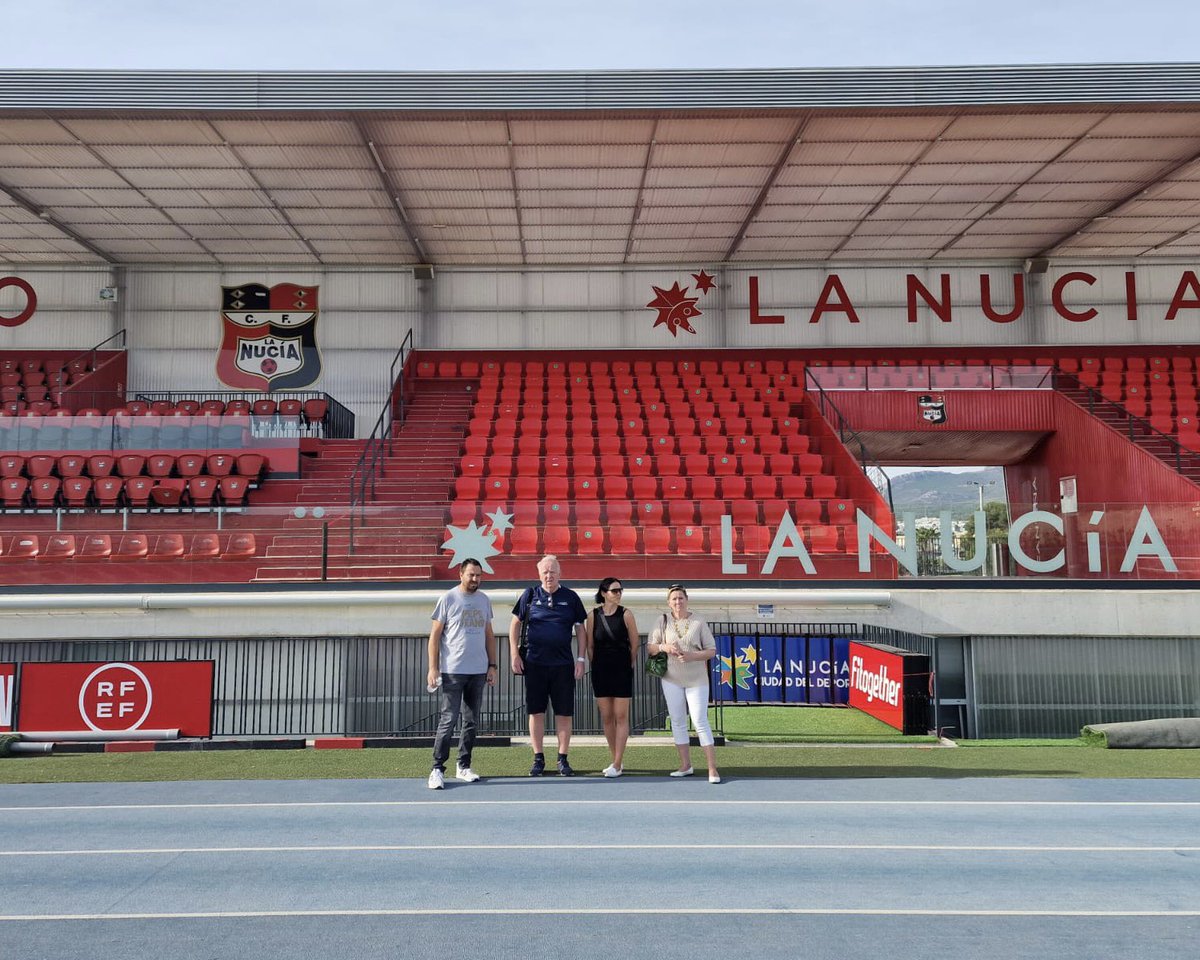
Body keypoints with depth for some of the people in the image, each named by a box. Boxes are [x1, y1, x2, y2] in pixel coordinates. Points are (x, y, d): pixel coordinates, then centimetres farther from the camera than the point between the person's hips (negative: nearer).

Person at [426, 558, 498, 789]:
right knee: (448, 721, -7)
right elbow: (435, 635, -4)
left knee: (471, 722, 9)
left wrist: (492, 665, 9)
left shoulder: (484, 600, 11)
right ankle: (437, 769, -1)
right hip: (453, 672, -5)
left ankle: (463, 766, 19)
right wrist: (433, 668, -10)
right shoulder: (448, 600, -3)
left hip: (479, 672, 5)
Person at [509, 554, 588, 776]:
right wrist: (514, 654, 1)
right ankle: (538, 758, 14)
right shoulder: (530, 595, 4)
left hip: (563, 664, 0)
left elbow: (580, 629, 9)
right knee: (536, 711, 4)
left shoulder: (570, 597, 5)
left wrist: (581, 659, 1)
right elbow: (515, 624, 9)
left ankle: (563, 759, 12)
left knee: (564, 713, 2)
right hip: (534, 664, 0)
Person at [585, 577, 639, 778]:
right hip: (601, 671, 2)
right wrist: (595, 667, 6)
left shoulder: (626, 614, -4)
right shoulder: (593, 615, 0)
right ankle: (616, 760, 18)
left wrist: (629, 667, 5)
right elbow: (590, 645, 7)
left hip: (622, 670, -2)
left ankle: (617, 765, 0)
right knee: (606, 718, 7)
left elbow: (634, 644, 1)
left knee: (621, 717, -2)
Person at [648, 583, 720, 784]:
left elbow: (711, 650, -3)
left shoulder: (698, 621, -3)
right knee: (677, 722, 8)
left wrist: (691, 656, -19)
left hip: (696, 679, -3)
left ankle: (712, 769, -5)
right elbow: (650, 646, 6)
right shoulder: (664, 621, 2)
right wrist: (663, 647, -16)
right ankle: (685, 765, 18)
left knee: (700, 722, -7)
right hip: (671, 679, 3)